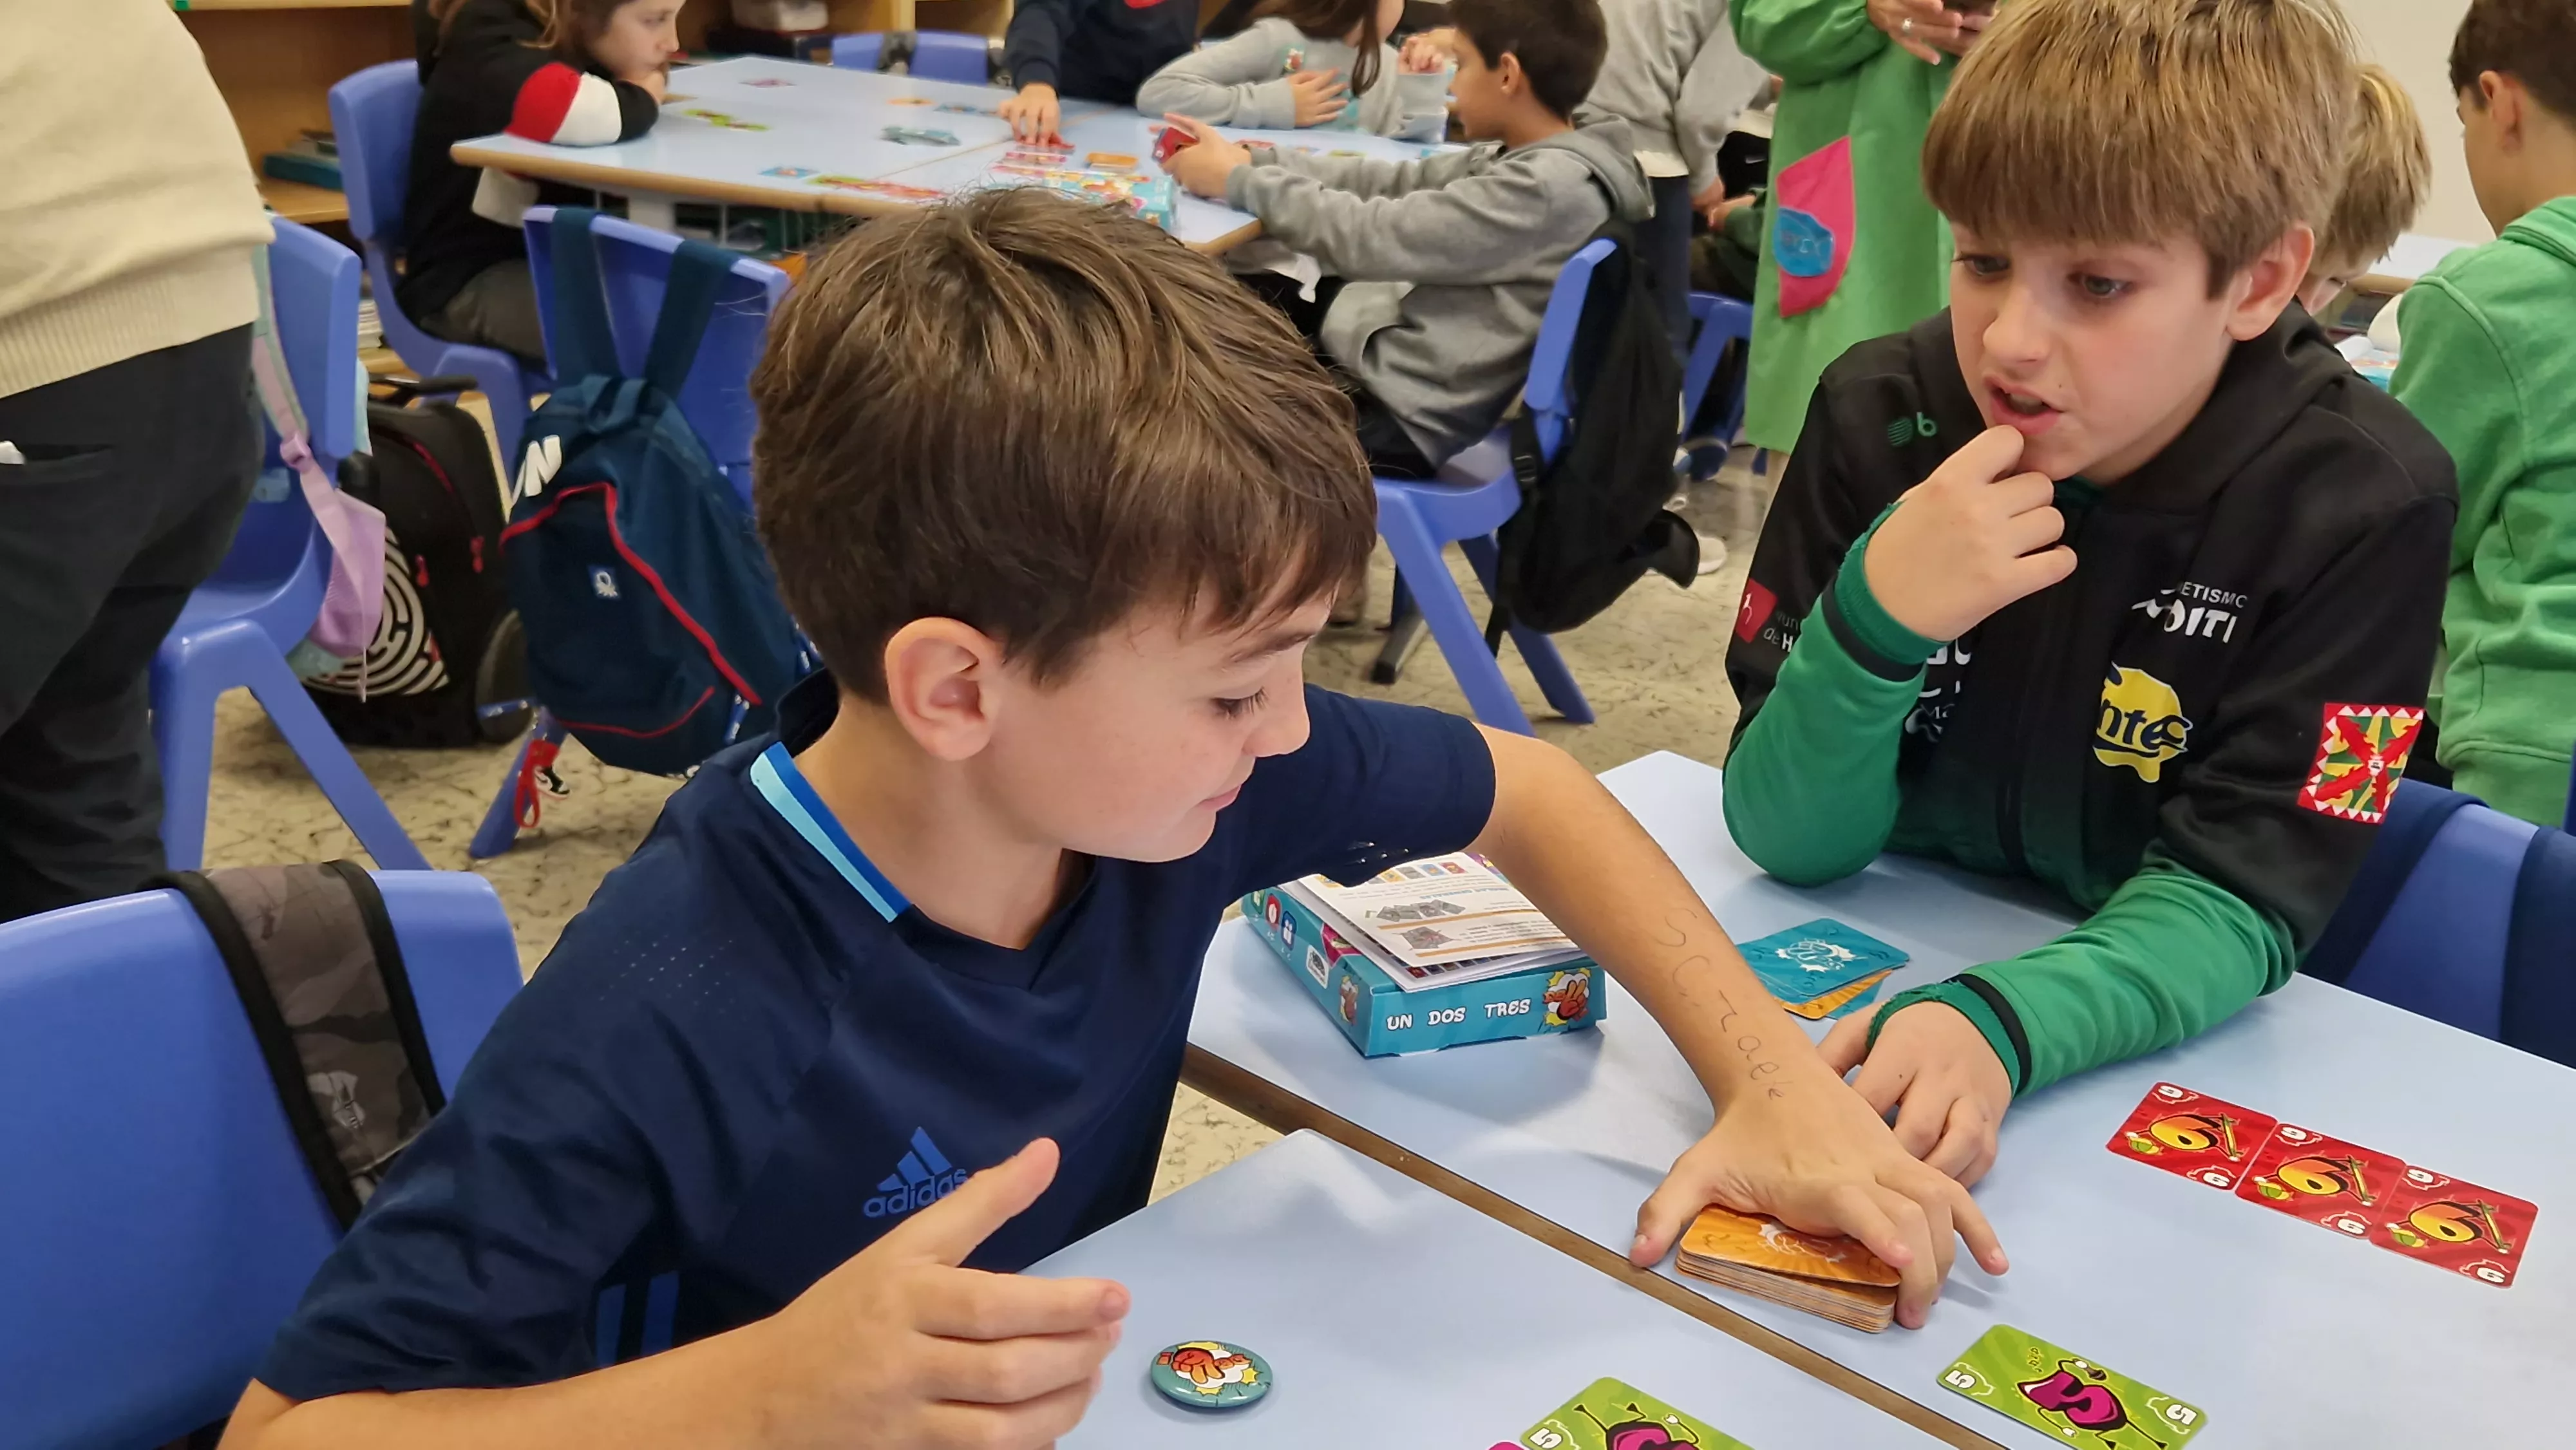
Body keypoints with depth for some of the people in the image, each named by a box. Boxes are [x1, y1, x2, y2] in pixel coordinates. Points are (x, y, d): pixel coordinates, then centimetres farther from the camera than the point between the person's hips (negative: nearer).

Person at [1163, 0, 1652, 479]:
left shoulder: (1547, 189, -23)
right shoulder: (1532, 160, 4)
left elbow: (1372, 237, -22)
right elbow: (1398, 183, 8)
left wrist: (1237, 181, -11)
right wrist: (1252, 161, 2)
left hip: (1398, 414, -8)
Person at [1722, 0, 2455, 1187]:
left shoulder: (2360, 502, -15)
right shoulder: (1878, 414, -11)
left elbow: (2241, 897, -16)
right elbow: (1788, 838, -10)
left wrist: (2002, 1023, -35)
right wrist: (1873, 620, -29)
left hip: (2148, 1049, -1)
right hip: (1869, 984, 1)